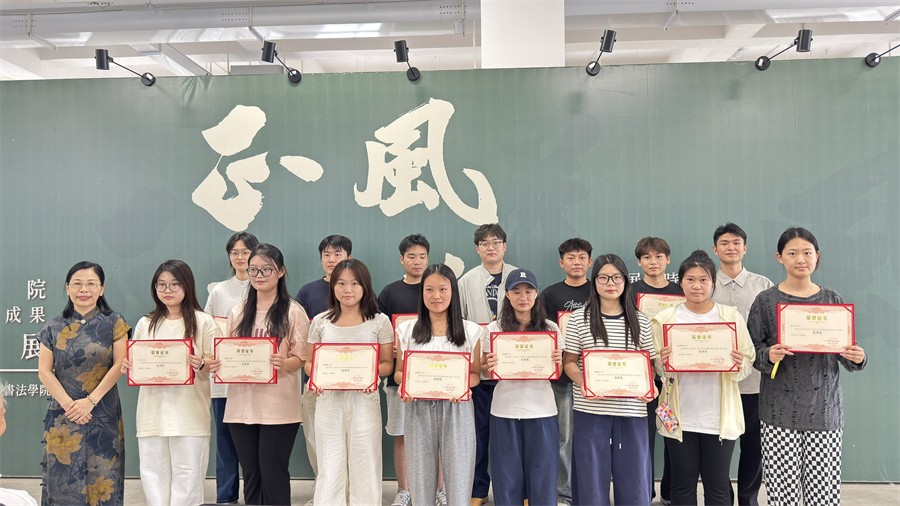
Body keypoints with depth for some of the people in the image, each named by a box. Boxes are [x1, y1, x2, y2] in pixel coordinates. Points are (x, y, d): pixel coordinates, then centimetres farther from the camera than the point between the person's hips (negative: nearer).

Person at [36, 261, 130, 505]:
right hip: (63, 413, 2)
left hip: (103, 414, -2)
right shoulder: (54, 327, 7)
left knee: (102, 477, 0)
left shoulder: (113, 323, 1)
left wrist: (91, 400, -12)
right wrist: (68, 403, -10)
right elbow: (44, 371, 2)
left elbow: (119, 365, -5)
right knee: (63, 475, 2)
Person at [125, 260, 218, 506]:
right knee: (153, 472, 6)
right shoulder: (145, 324, 13)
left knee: (187, 475, -1)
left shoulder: (203, 322, 2)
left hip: (189, 413, -3)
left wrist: (201, 365, -21)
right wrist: (127, 366, -4)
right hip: (153, 411, 4)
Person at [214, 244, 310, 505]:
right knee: (250, 473, 11)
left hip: (278, 407, -4)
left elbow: (300, 357, -4)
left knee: (273, 473, 0)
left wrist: (283, 364, -25)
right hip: (241, 404, 4)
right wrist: (218, 364, -7)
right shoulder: (238, 312, 12)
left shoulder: (293, 311, -2)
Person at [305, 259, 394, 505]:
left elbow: (387, 363, 5)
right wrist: (315, 374, -12)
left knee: (364, 465, 5)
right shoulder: (320, 322, 6)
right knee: (330, 468, 5)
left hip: (364, 400, -1)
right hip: (329, 400, 1)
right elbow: (309, 362, 10)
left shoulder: (379, 321, 2)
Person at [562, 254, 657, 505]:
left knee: (634, 480, 9)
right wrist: (583, 383, -17)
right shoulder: (579, 318, 1)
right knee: (591, 481, 7)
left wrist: (649, 387, -8)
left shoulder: (640, 320, 7)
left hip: (632, 411, 2)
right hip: (590, 411, -1)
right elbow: (569, 362, 2)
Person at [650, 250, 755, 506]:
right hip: (680, 416, 0)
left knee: (718, 485, 9)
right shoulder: (665, 319, 1)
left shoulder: (732, 317, 1)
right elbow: (655, 368, 5)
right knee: (683, 484, 10)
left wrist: (739, 365, -17)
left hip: (720, 417, 0)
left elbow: (748, 363, 5)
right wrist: (663, 364, -17)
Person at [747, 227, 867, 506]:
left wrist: (857, 358, -9)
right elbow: (752, 350, 1)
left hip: (824, 409, 2)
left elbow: (845, 353, 12)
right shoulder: (766, 300, 2)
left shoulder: (832, 299, 9)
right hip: (780, 410, -2)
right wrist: (769, 356, -19)